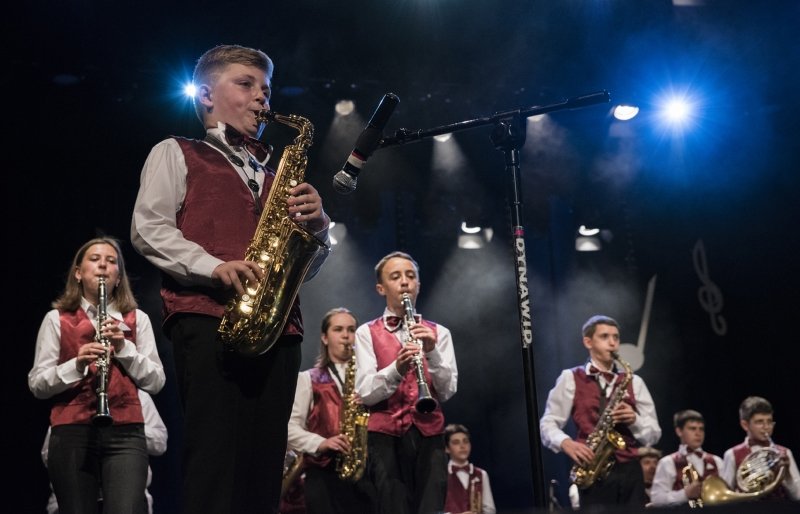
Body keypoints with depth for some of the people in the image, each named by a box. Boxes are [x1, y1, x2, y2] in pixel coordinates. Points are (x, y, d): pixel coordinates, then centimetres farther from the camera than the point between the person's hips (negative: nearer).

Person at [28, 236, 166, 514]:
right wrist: (76, 364, -13)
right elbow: (37, 385, 5)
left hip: (125, 432, 0)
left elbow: (156, 382, 7)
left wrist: (123, 347, -7)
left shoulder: (138, 319, 14)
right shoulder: (56, 319, 10)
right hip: (71, 434, 0)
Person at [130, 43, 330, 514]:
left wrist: (317, 225, 2)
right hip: (207, 320, -5)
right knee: (216, 462, -16)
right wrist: (214, 267, -14)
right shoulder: (176, 154, 17)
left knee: (264, 465, -1)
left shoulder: (274, 176, 29)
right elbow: (148, 229, 1)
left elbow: (307, 265, 24)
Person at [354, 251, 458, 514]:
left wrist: (432, 352, -15)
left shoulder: (438, 332, 13)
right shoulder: (366, 333, 7)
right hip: (385, 437, -1)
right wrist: (396, 369, -24)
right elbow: (364, 392, -6)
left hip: (430, 435, 1)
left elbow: (447, 391, 2)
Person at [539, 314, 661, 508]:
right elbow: (547, 424, 4)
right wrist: (566, 443, -16)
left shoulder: (633, 382, 14)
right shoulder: (571, 379, 6)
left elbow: (654, 434, 13)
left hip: (630, 471, 3)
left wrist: (634, 420, -8)